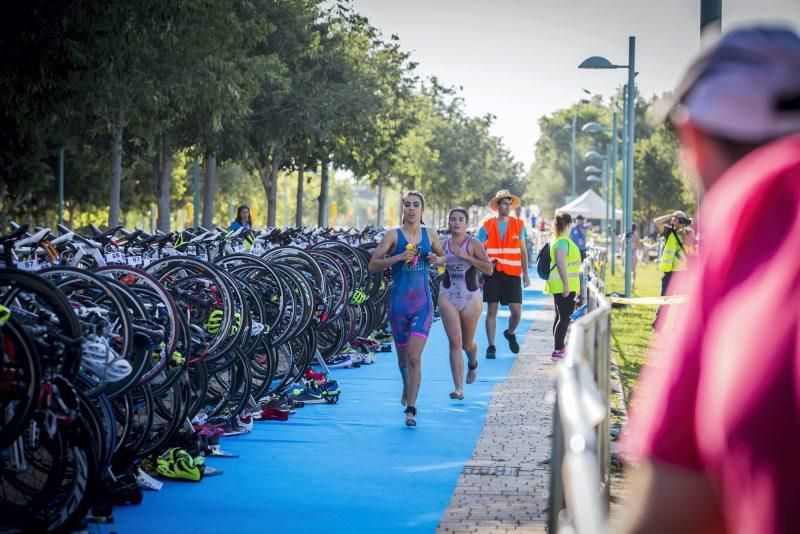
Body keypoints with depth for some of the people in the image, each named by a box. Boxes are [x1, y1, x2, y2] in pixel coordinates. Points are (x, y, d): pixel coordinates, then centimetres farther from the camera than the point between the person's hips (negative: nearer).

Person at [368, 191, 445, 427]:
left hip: (423, 303, 0)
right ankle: (407, 390, 43)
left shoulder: (430, 234, 6)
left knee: (415, 357, -12)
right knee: (403, 356, 13)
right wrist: (399, 257, -21)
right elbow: (372, 265, -8)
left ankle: (411, 409, -10)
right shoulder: (393, 235, -3)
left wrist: (436, 260, -3)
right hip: (399, 302, 0)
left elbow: (443, 258, 21)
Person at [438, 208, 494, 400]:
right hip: (447, 297, 2)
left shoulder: (473, 244, -8)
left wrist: (466, 256, -21)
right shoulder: (443, 245, 3)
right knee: (455, 342, -10)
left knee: (467, 344, 12)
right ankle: (458, 388, -11)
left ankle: (473, 364, 48)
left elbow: (489, 269, -15)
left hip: (471, 298, -2)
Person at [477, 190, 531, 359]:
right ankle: (491, 346, 10)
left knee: (517, 311, -3)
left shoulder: (519, 225, 8)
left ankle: (510, 333, 28)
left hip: (512, 274, 1)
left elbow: (523, 251, 13)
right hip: (492, 273, -1)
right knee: (492, 311, 1)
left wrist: (525, 273, 9)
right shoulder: (487, 226, 2)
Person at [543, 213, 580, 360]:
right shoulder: (563, 241, -17)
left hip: (559, 285, 10)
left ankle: (559, 347, 26)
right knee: (565, 317, -8)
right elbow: (560, 263, -25)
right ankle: (557, 350, -10)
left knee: (560, 316, 17)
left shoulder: (555, 239, 13)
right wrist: (566, 285, -25)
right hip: (564, 285, -10)